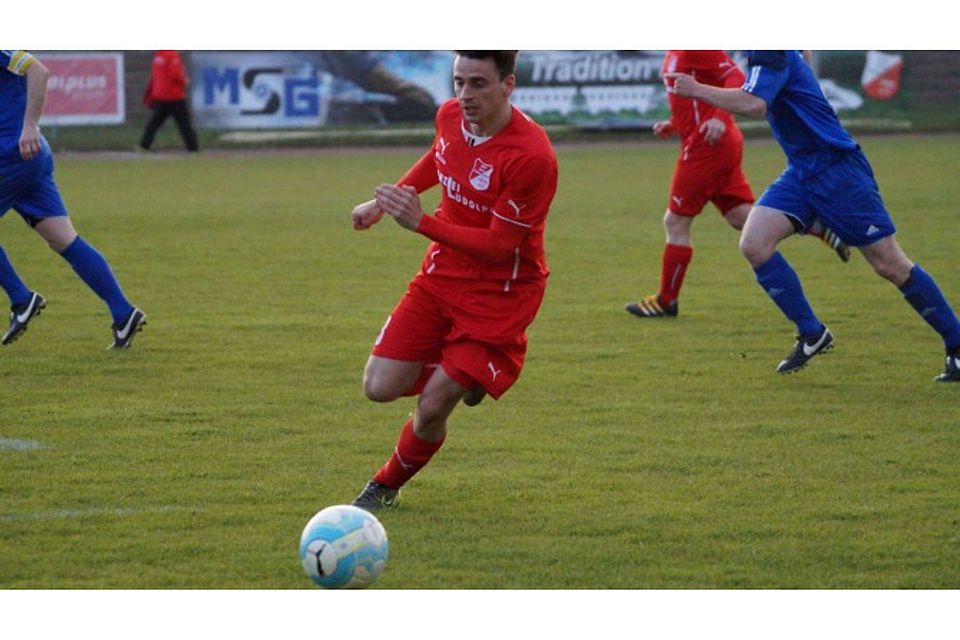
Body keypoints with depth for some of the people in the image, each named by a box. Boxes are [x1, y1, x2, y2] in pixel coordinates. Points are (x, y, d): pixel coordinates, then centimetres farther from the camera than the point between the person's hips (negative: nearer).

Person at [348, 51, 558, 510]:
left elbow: (499, 246, -26)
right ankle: (463, 375, 27)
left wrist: (421, 223, -34)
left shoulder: (532, 156, -28)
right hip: (442, 273, 6)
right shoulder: (450, 116, -6)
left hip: (499, 293, -6)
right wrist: (384, 202, 24)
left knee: (432, 407, -11)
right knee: (380, 387, -2)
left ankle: (386, 486, 18)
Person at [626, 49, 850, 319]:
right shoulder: (675, 52, 17)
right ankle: (823, 229, 2)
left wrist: (719, 119, -33)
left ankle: (665, 301, 10)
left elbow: (737, 79, -21)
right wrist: (673, 124, 15)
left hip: (707, 145, -10)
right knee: (741, 217, 6)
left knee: (676, 222, 1)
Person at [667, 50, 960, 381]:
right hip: (802, 172, 9)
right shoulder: (768, 51, 9)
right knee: (754, 244, -8)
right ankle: (811, 335, 3)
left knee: (891, 266, -3)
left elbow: (754, 104, -34)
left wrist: (697, 90, -25)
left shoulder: (772, 52, -19)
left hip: (837, 166, -9)